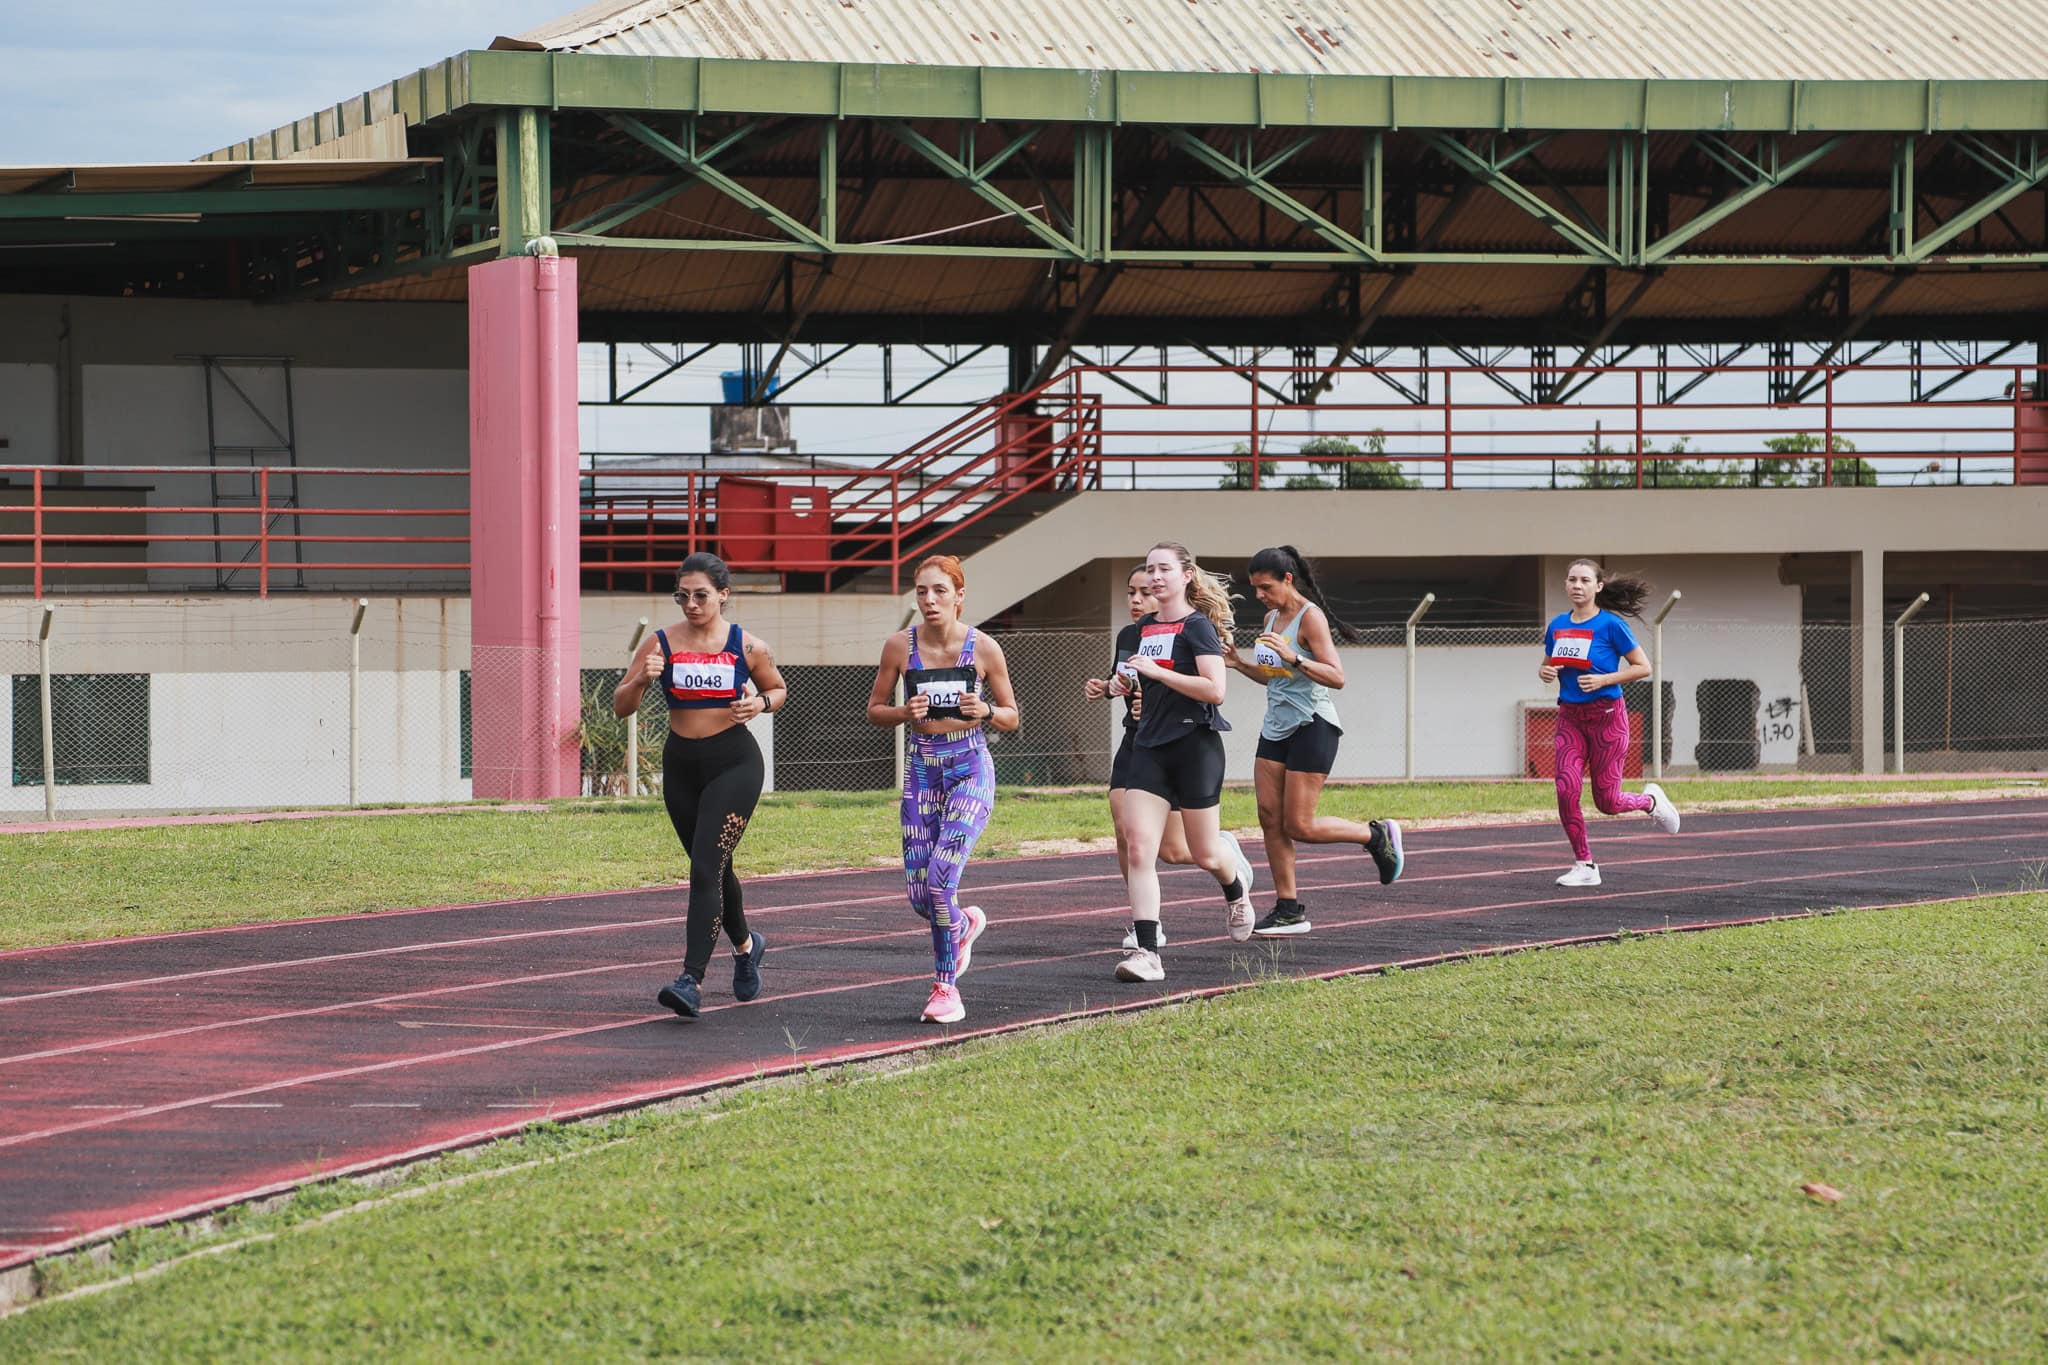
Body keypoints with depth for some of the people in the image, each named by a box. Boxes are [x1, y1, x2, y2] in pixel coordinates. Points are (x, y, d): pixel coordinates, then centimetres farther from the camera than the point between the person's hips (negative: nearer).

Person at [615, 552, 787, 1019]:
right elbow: (620, 707, -2)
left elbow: (778, 689, 15)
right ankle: (746, 945, 46)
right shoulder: (661, 645, 0)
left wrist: (761, 703, -8)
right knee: (714, 868, 17)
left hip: (734, 762, -4)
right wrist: (641, 679, -22)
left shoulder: (748, 647, -3)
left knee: (705, 868, -16)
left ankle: (691, 981, -23)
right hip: (681, 765, 4)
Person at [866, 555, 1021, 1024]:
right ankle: (964, 924, 36)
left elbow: (1012, 718, 5)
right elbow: (874, 709, 8)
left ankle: (946, 987, -5)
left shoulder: (984, 648, -6)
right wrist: (905, 712, -12)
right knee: (919, 895, 0)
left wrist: (985, 711, -16)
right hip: (922, 769, 3)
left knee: (941, 876, -19)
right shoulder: (900, 646, -2)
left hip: (970, 769, -3)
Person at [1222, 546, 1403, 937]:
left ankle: (1378, 835, 12)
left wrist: (1294, 658, -32)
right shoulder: (1272, 619, 12)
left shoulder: (1310, 617, -13)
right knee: (1269, 817, 0)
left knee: (1298, 826, -9)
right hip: (1276, 728, 8)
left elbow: (1336, 677, -20)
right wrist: (1239, 663, 8)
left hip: (1311, 726, -8)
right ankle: (1288, 909, 5)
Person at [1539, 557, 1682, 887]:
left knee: (1607, 802, 1)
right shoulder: (1557, 626, 6)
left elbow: (1643, 667, -6)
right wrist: (1545, 672, -4)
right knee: (1566, 789, -12)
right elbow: (1548, 665, 20)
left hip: (1606, 716, -4)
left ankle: (1651, 800, 34)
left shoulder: (1610, 625, -10)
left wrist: (1603, 680, -18)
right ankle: (1584, 866, 1)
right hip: (1570, 717, 4)